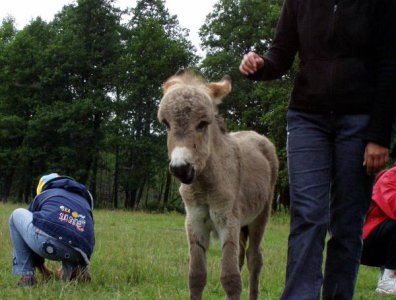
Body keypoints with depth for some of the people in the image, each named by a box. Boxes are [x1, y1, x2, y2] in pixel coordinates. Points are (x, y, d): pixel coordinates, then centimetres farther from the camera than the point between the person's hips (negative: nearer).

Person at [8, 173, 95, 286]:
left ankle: (26, 275, 20)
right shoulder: (84, 200, 38)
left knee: (17, 215, 29)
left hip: (48, 241, -3)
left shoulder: (42, 195, 32)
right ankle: (71, 268, 14)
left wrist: (42, 268, 50)